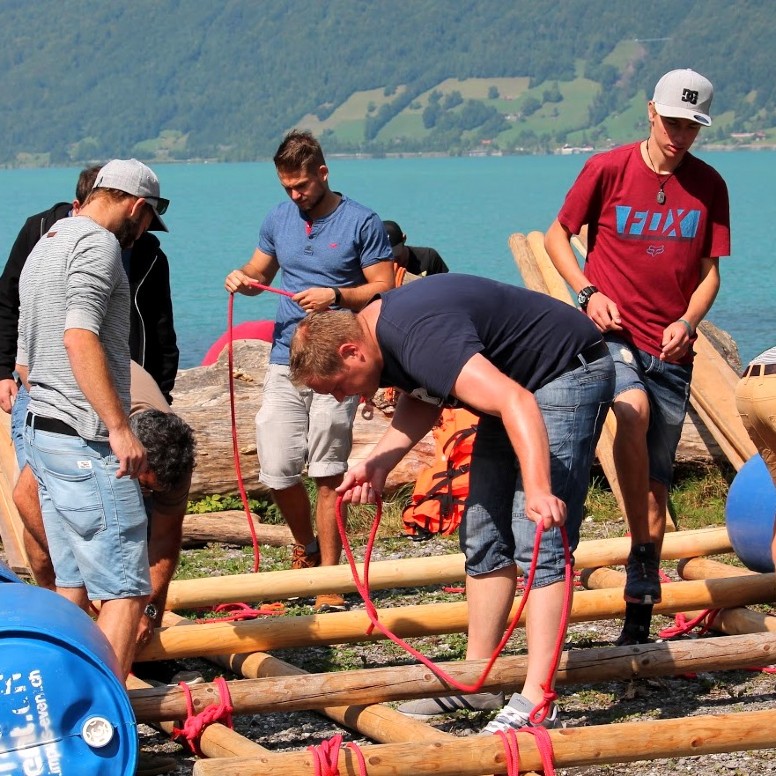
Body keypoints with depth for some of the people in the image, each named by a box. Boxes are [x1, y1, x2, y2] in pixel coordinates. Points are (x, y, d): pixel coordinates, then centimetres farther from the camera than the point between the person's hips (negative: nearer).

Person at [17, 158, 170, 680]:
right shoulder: (98, 243, -9)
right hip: (88, 441, -10)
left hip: (42, 430, 10)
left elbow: (25, 361, 26)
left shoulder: (45, 247, 22)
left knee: (73, 584, 14)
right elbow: (80, 338, -23)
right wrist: (119, 427, -25)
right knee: (126, 589, -10)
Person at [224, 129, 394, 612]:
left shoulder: (362, 224, -2)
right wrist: (242, 279, 2)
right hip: (285, 360, 4)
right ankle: (306, 548, 27)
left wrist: (335, 296, -17)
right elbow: (260, 271, 25)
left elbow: (384, 289, -2)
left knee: (328, 473, -3)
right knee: (277, 472, 1)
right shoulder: (279, 220, 13)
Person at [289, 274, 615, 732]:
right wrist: (379, 464, 0)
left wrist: (538, 491, -53)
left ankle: (536, 702, -23)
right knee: (484, 536, 12)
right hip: (516, 375, 11)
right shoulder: (378, 329, -2)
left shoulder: (421, 338, -34)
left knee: (537, 539, -19)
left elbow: (516, 402, -43)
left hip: (570, 371, -11)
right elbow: (421, 399, 15)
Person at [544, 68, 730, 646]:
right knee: (634, 409, -35)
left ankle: (641, 610, 15)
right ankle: (642, 550, -26)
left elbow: (710, 272, 7)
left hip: (671, 348, 3)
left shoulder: (709, 186, 3)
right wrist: (588, 292, -11)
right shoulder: (608, 169, -5)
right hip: (611, 333, -3)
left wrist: (687, 322, -11)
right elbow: (557, 235, 5)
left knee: (657, 481, 6)